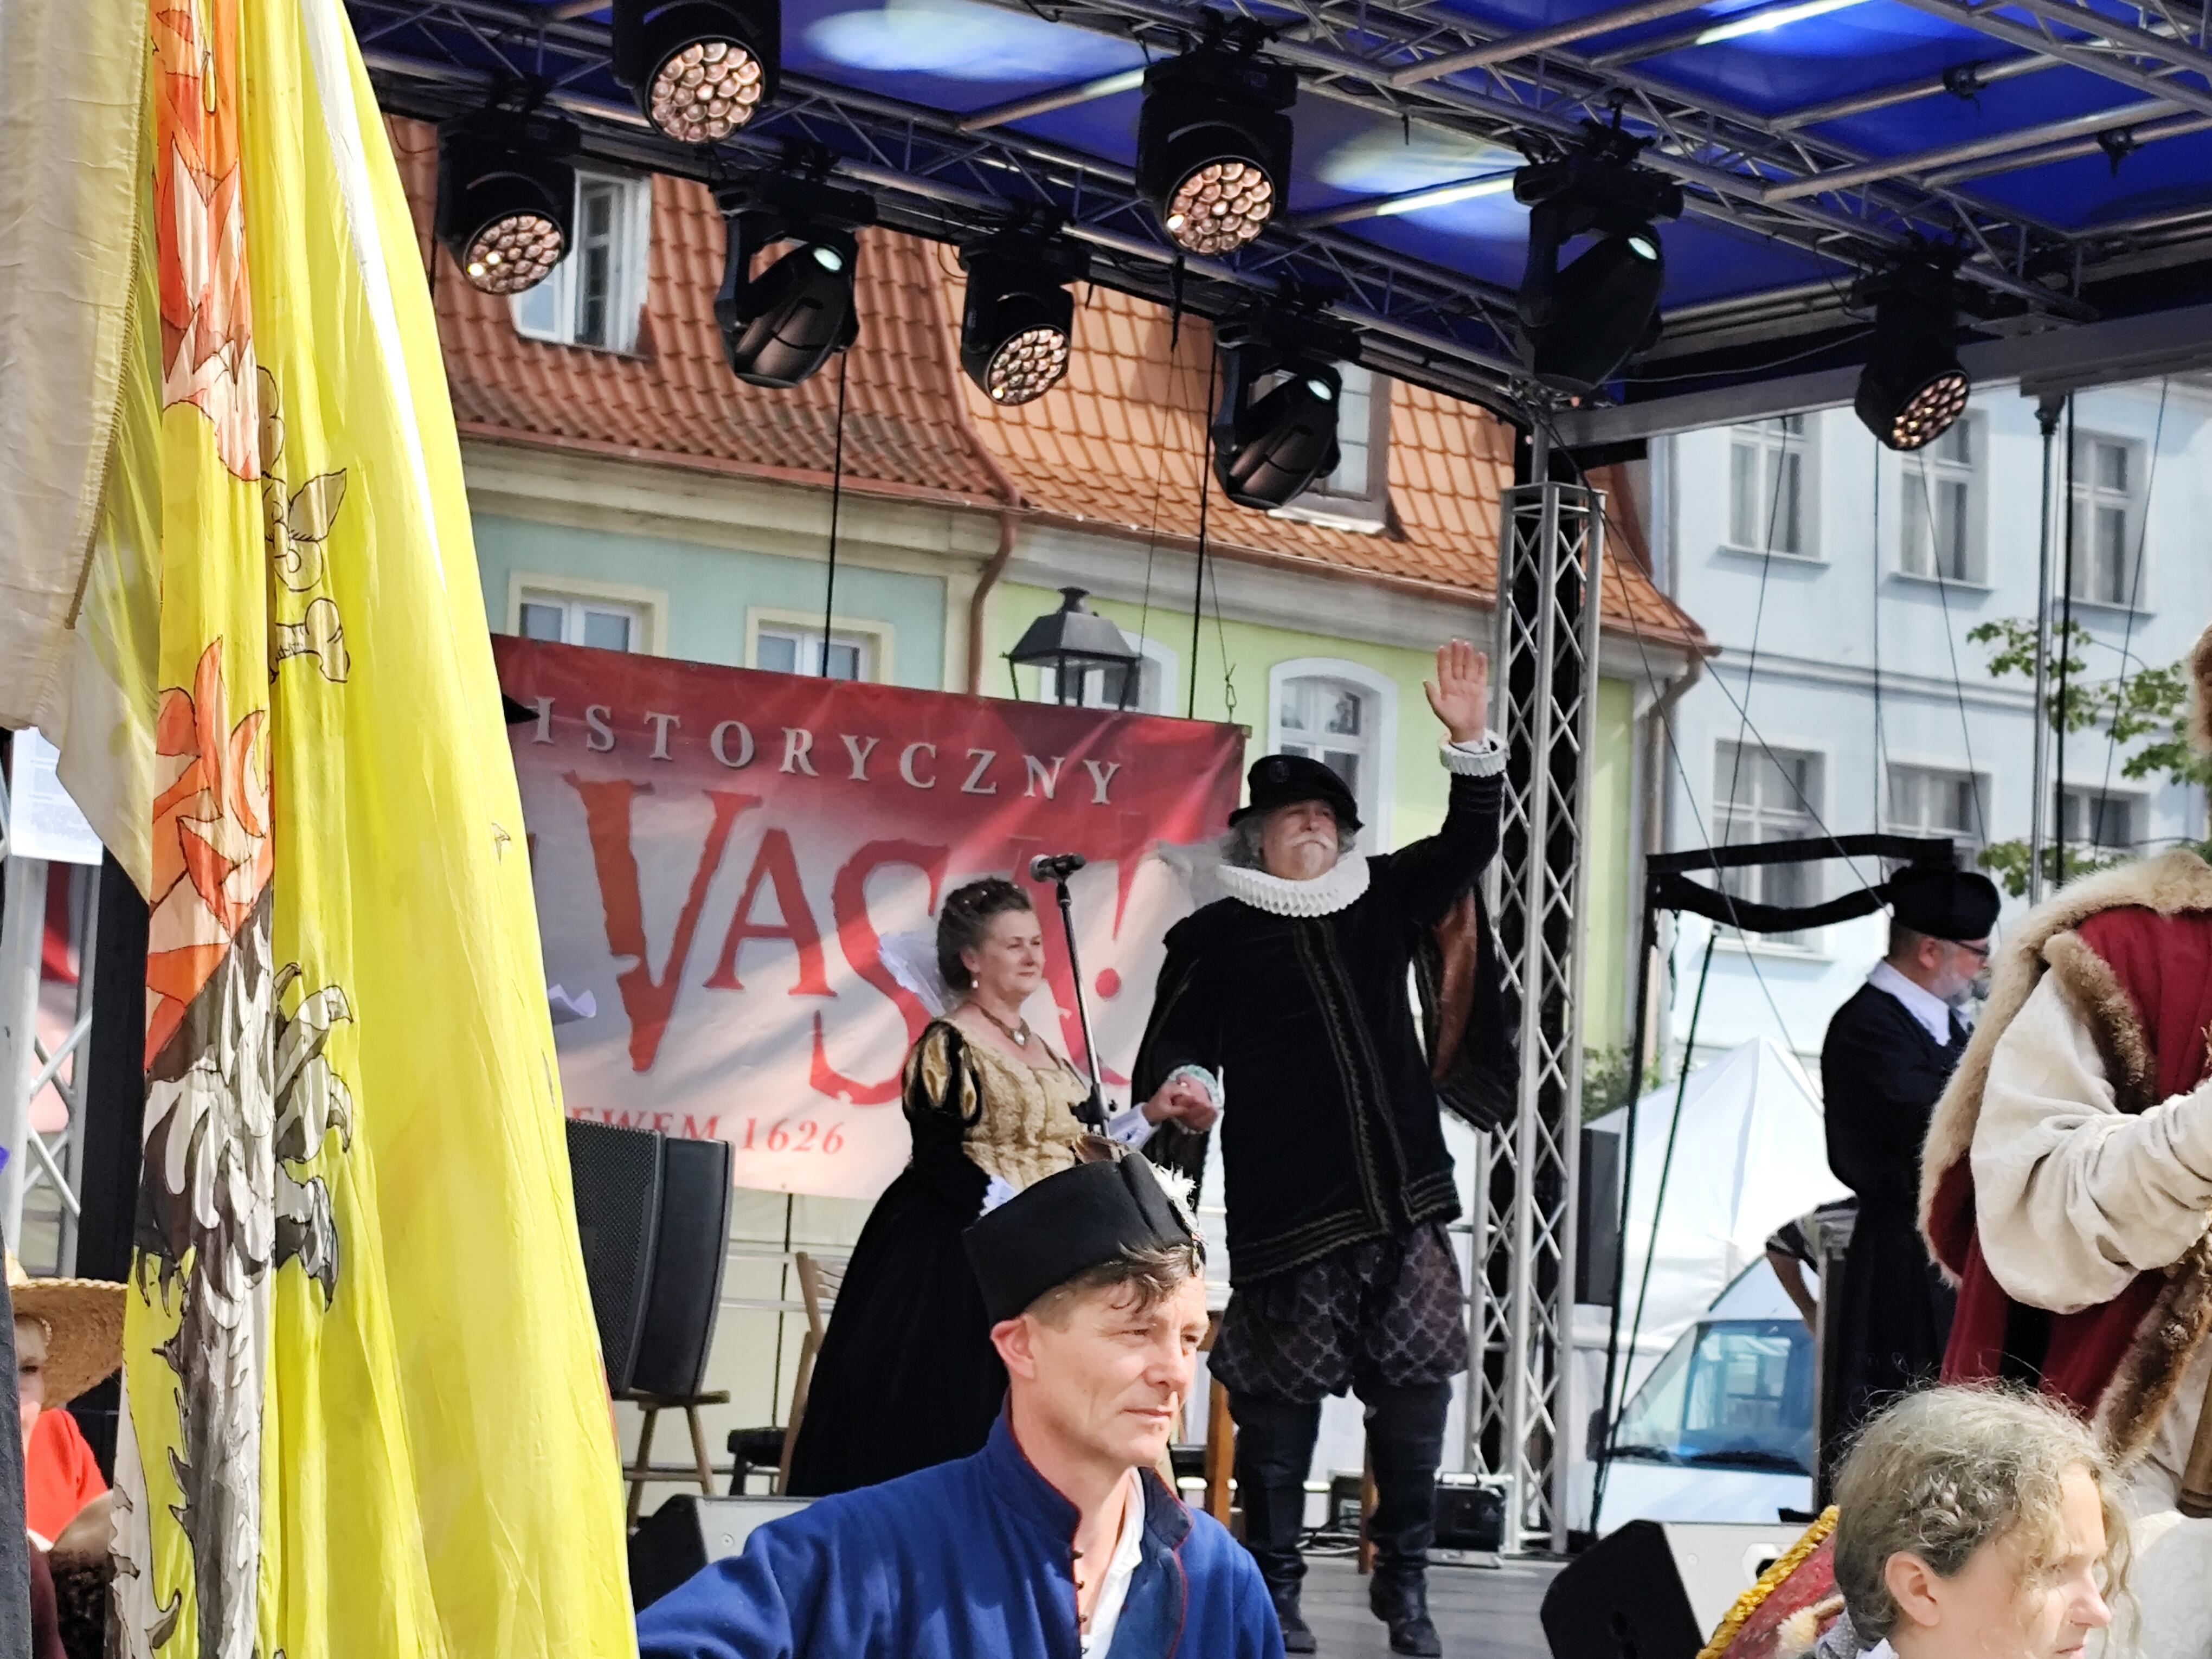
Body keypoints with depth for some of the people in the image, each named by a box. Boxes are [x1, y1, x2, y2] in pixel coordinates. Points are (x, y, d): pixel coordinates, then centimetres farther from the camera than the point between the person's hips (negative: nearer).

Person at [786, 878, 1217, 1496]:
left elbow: (1070, 1149, 16)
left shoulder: (1042, 1049, 15)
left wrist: (1151, 1114, 9)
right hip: (956, 1262, -7)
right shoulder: (947, 1045, -8)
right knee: (946, 1421, -10)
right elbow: (941, 1165, -16)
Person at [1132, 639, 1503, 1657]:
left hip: (1403, 1199, 4)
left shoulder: (1381, 903, 15)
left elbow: (1468, 845, 11)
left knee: (1415, 1386, 2)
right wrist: (1185, 1082, -23)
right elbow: (1172, 1047, 1)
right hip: (1287, 1209, -3)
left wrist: (1469, 742, -3)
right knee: (1280, 1396, -1)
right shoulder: (1215, 938, 4)